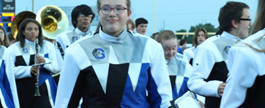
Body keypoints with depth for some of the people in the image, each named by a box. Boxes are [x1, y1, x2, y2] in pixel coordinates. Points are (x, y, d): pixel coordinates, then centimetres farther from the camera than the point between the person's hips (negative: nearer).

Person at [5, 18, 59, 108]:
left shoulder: (48, 46, 9)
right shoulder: (13, 49, 4)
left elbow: (56, 68, 5)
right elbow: (9, 72, -6)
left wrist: (45, 61, -16)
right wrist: (29, 70, -22)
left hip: (42, 90, 0)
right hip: (21, 91, 0)